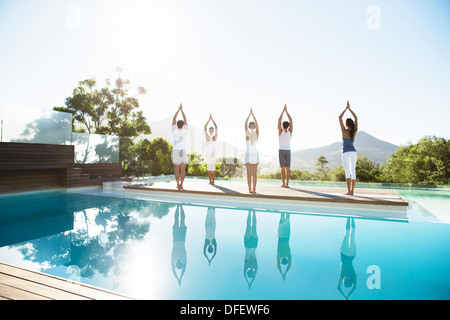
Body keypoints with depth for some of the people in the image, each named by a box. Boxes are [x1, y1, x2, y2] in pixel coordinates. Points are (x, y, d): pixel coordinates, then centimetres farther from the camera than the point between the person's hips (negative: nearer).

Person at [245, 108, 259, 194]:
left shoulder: (247, 134, -7)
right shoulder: (257, 134, -1)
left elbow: (245, 123, 5)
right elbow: (256, 124, 10)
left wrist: (249, 114, 12)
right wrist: (252, 114, 15)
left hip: (248, 155, -2)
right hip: (255, 154, 2)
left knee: (249, 173, 0)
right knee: (254, 173, 4)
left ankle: (250, 189, -2)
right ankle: (254, 189, 2)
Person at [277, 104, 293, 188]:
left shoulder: (280, 131, -9)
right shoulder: (290, 131, -1)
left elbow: (279, 120, -3)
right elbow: (291, 120, 5)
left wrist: (283, 110, 4)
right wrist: (286, 111, 9)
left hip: (281, 151, -3)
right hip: (288, 151, 3)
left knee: (283, 168, -5)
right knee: (288, 168, 3)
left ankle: (283, 184, -6)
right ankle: (287, 184, 2)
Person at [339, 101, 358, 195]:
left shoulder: (344, 131, -7)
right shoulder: (354, 131, 5)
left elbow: (340, 117, -2)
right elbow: (356, 118, 14)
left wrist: (346, 108, 4)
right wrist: (349, 108, 14)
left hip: (346, 153, -5)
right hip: (353, 152, 5)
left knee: (348, 172, -7)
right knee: (353, 171, 5)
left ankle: (349, 191, -9)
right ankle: (352, 190, 6)